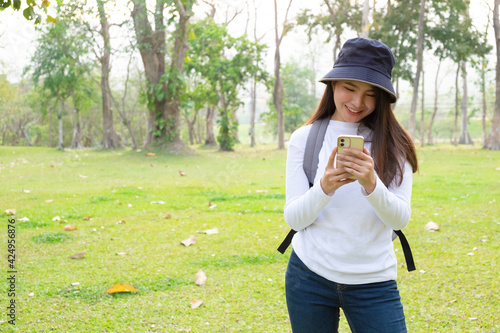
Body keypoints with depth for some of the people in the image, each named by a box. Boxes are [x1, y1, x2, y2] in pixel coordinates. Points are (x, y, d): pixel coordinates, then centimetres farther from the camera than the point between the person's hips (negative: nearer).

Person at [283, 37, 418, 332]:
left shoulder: (394, 143, -1)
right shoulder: (305, 138, -1)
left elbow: (401, 220, -7)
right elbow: (294, 219, -4)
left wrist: (371, 184, -25)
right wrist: (325, 187, -22)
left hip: (373, 282, 0)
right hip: (310, 275, 0)